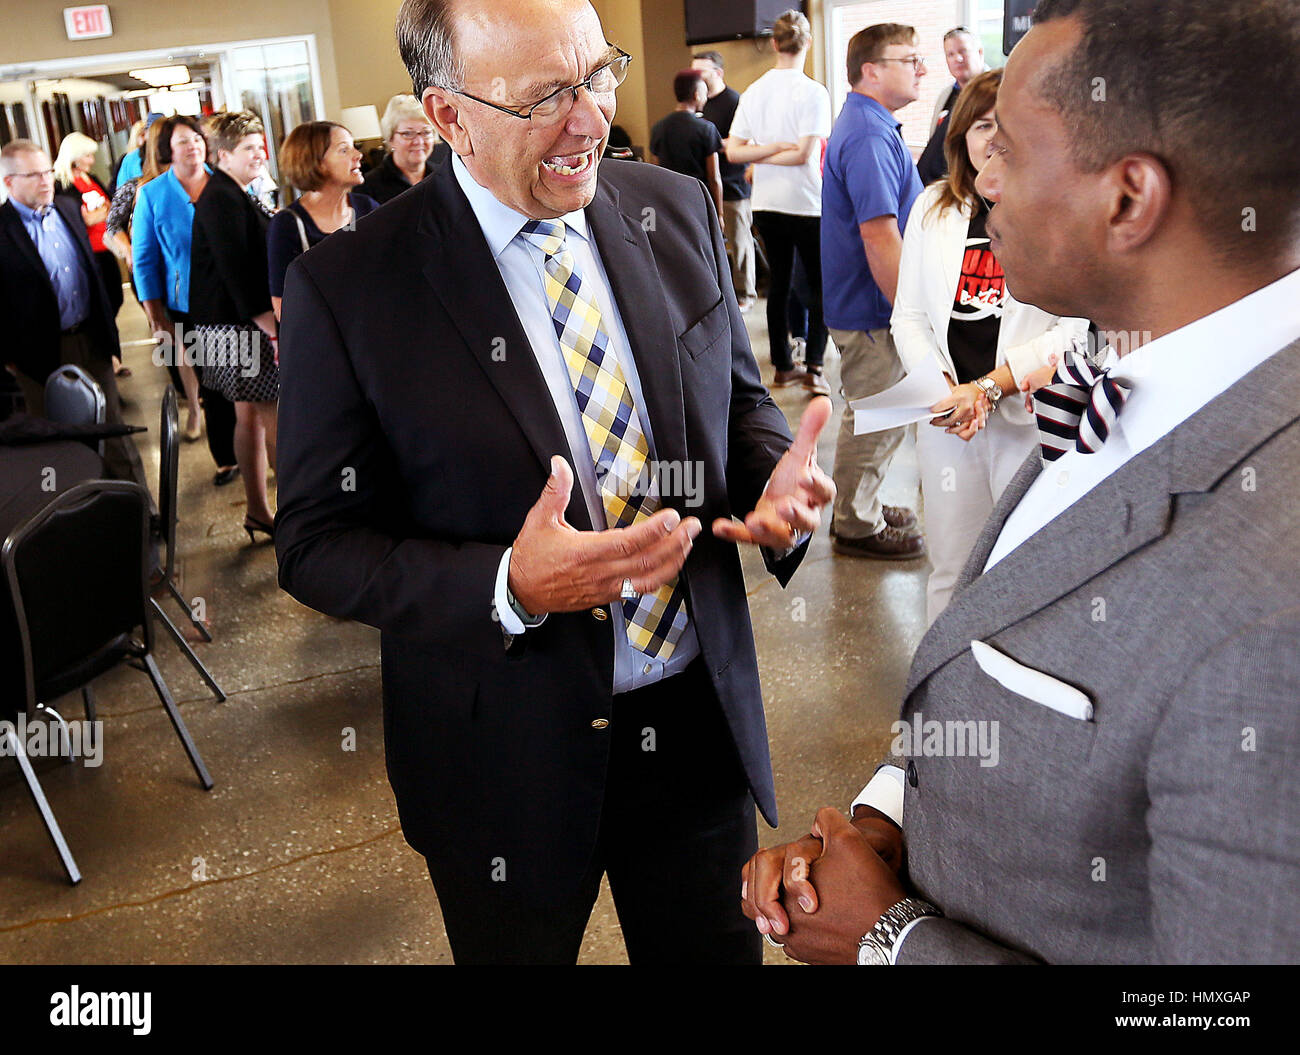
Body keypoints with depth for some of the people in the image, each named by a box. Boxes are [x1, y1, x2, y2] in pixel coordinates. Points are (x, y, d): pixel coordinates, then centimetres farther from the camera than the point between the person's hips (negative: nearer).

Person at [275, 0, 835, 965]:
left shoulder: (677, 212, -2)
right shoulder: (348, 289, -16)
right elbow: (317, 545, -12)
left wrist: (776, 482, -14)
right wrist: (509, 586, -28)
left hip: (702, 715, 4)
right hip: (511, 758, -3)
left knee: (719, 948, 24)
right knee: (521, 946, 22)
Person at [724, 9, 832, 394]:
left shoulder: (753, 92, 4)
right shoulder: (813, 92, -11)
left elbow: (732, 152, -1)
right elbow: (803, 153, -17)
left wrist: (765, 149, -6)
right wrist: (778, 151, -3)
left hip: (766, 203, 5)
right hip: (806, 202, -5)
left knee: (779, 281, 14)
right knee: (820, 285, 4)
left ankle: (783, 366, 19)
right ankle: (813, 368, -4)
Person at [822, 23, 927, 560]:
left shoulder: (867, 127, 14)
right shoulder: (869, 138, -22)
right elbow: (880, 238, -26)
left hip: (866, 305, 11)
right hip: (872, 312, -11)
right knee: (873, 421, 2)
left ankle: (861, 507, 34)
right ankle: (856, 527, 15)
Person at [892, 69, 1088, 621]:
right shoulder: (932, 207, 11)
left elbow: (1079, 330, -9)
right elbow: (909, 316, 9)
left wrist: (988, 388, -16)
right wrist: (944, 388, -8)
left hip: (1031, 416, -3)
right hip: (947, 417, 4)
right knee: (950, 570, 12)